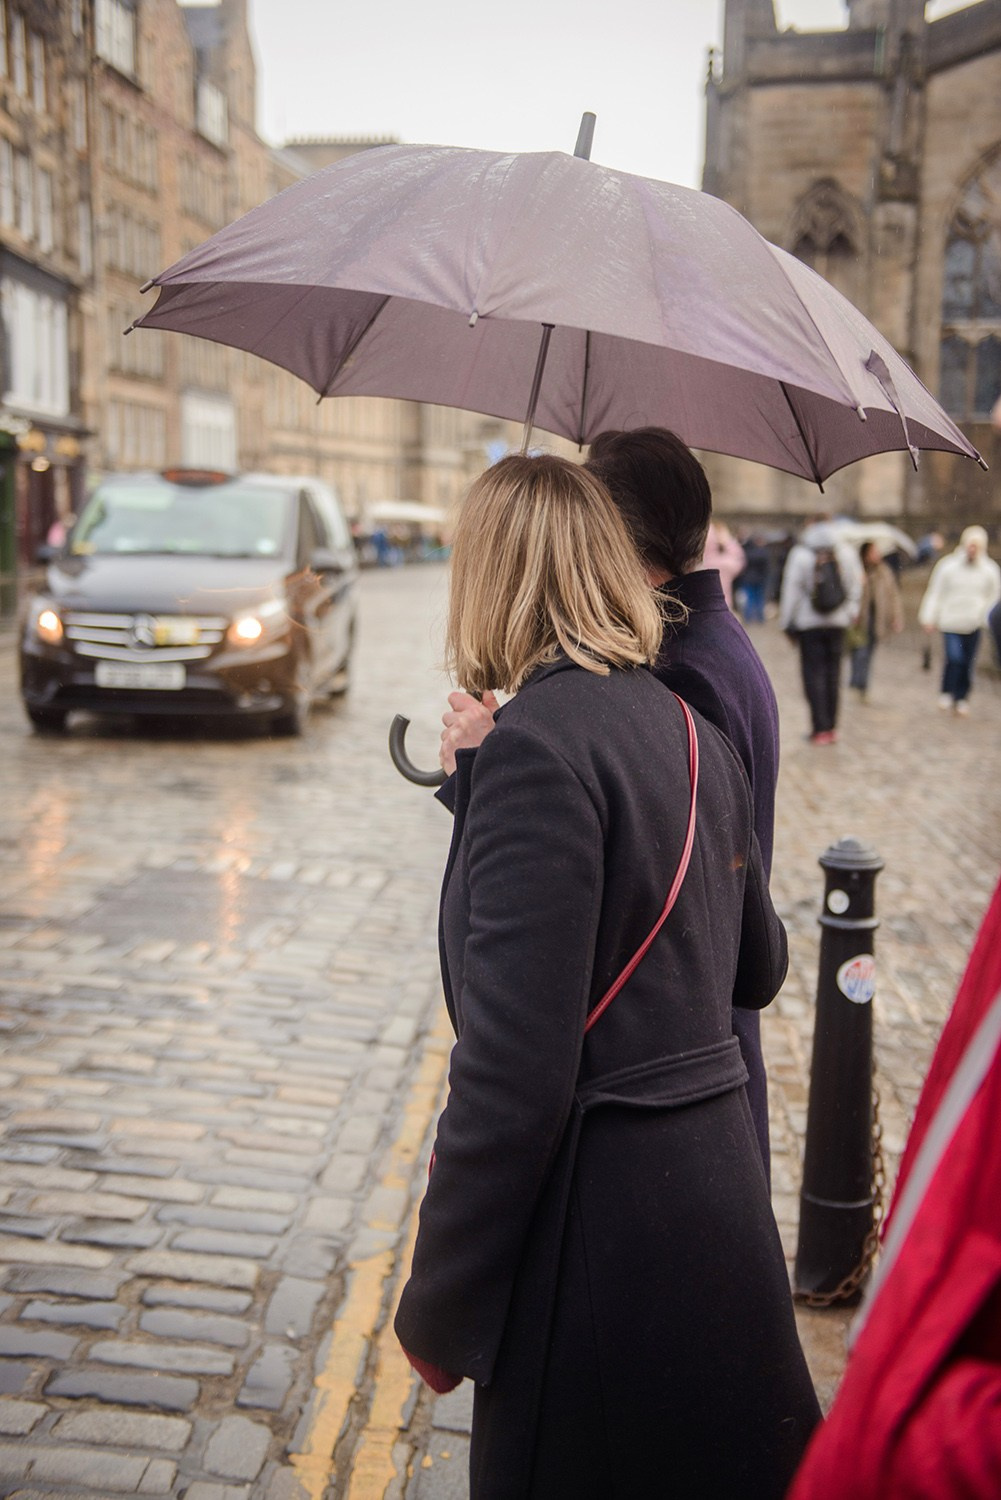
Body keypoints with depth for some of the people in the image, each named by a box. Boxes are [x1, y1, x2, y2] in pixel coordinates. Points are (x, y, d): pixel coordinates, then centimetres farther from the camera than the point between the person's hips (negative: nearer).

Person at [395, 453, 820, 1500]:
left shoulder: (534, 745, -18)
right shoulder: (692, 734, 7)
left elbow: (514, 1068, -23)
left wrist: (437, 1308, -12)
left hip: (602, 1219, -8)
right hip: (715, 1193, 8)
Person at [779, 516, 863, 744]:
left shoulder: (800, 554, -9)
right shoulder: (845, 552, 2)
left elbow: (791, 590, -7)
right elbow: (856, 584, 8)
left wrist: (787, 622, 1)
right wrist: (852, 610, 21)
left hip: (809, 623, -4)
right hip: (837, 623, 4)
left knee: (814, 674, 0)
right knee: (832, 673, 11)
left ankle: (821, 728, -5)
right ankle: (831, 726, 15)